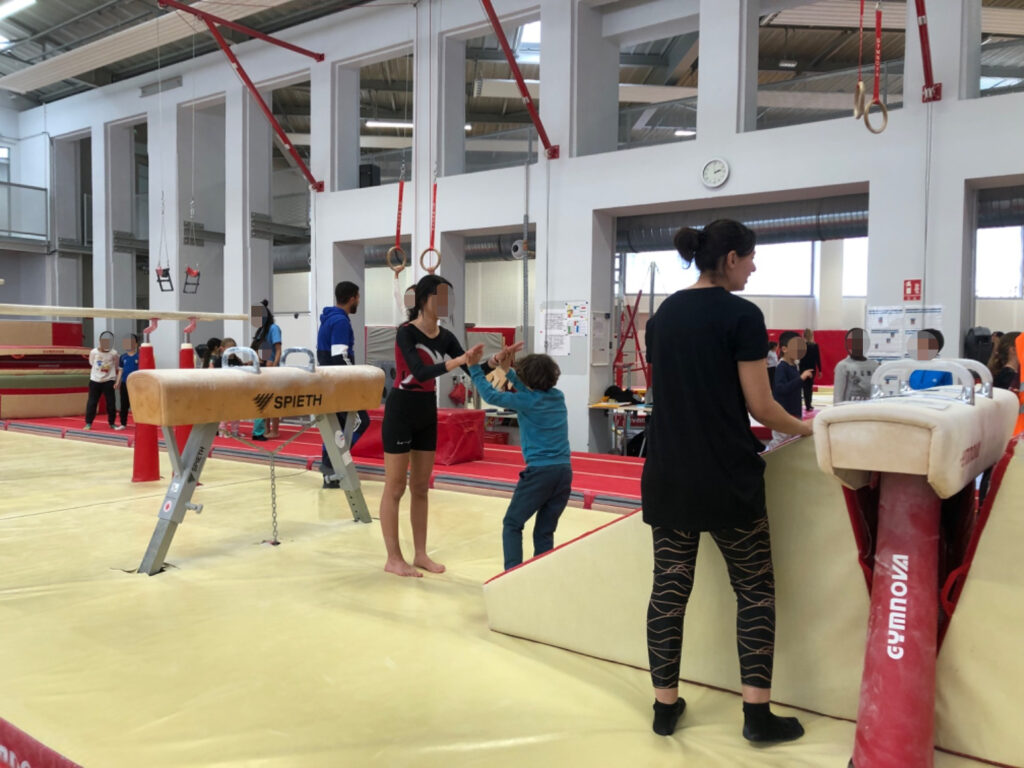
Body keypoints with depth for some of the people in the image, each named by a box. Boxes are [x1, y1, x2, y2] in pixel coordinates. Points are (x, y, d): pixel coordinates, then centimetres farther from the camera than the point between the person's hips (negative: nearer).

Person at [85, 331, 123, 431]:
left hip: (108, 381, 0)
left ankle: (112, 423, 16)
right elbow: (91, 366, 12)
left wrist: (118, 381, 2)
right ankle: (88, 423, 13)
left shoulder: (113, 354, -2)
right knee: (92, 402, 3)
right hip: (95, 381, 0)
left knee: (111, 403, 3)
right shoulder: (94, 352, -2)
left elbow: (117, 368, 5)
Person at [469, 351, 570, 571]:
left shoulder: (526, 401, -7)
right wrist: (508, 370, 26)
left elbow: (491, 394, -3)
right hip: (564, 471, 6)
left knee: (512, 524, 9)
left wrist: (474, 367, 7)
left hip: (540, 471, -6)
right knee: (545, 532, 11)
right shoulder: (558, 396, 10)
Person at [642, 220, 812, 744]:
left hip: (667, 474, 5)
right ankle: (757, 714, 14)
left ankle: (665, 705, 19)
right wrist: (805, 428, 9)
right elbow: (761, 408, -9)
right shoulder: (742, 315, -9)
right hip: (726, 475, -5)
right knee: (754, 590, 9)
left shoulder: (662, 315, 8)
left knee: (669, 587, 10)